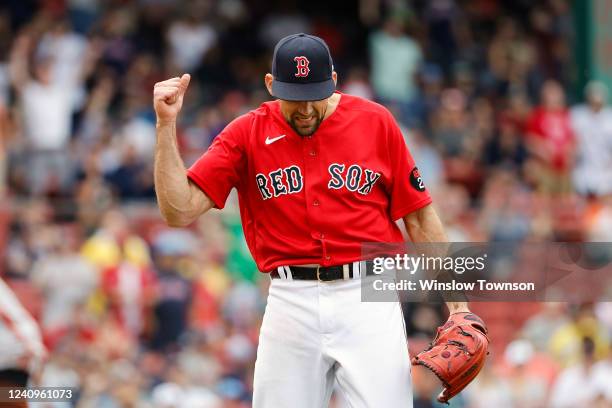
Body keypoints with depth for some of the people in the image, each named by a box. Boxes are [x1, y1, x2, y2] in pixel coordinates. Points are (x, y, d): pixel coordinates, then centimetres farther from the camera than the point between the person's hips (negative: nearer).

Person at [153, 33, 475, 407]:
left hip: (368, 296, -1)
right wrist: (167, 124, -12)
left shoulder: (376, 122, 2)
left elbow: (419, 217, 6)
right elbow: (179, 212, -3)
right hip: (291, 302, 1)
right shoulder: (246, 134, 3)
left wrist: (455, 296, -1)